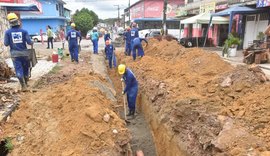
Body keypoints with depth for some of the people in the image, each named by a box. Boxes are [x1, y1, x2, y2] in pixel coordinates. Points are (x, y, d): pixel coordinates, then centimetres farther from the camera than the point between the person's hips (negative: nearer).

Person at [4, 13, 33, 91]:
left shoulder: (8, 32, -5)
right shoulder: (24, 31, -7)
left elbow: (6, 44, -4)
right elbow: (29, 42, -10)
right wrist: (32, 43, 12)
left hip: (14, 54, 0)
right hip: (24, 52, 1)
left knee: (19, 70, 1)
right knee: (25, 68, 16)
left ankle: (23, 86, -7)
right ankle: (25, 83, 29)